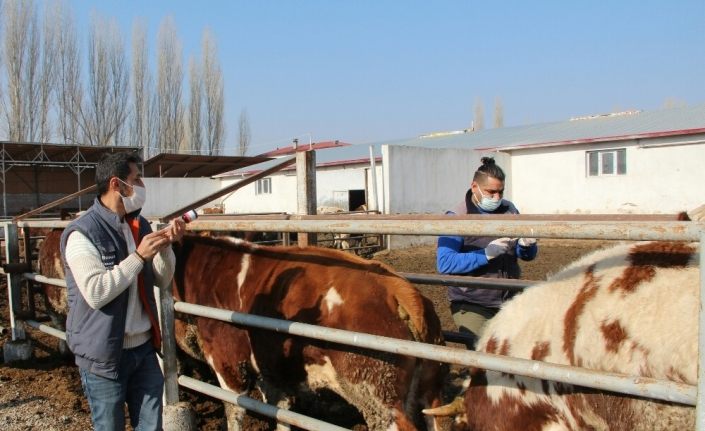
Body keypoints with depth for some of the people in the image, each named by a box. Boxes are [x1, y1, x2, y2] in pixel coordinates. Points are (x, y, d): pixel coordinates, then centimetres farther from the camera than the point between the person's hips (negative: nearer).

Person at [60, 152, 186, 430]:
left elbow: (162, 281, 9)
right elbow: (95, 293, -25)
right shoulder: (82, 233, -15)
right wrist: (139, 256, -24)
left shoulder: (140, 226, 7)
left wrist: (165, 246, -8)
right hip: (104, 355, -6)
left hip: (144, 347, 6)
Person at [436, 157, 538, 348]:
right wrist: (486, 254, -27)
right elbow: (444, 264, -20)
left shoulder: (509, 210, 7)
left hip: (510, 302, 5)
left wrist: (526, 245, -11)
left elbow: (528, 255, 13)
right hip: (471, 305, -5)